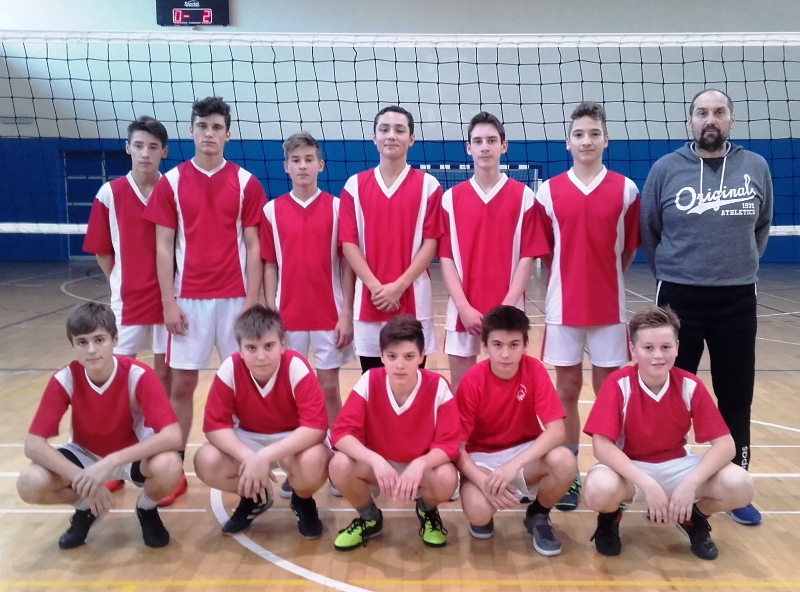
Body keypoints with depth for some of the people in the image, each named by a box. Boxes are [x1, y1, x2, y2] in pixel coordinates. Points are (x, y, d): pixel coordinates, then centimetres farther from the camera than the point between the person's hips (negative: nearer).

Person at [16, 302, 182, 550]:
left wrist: (112, 462, -44)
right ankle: (84, 508, 8)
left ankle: (146, 508, 2)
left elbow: (172, 436, -35)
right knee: (30, 484, -26)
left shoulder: (139, 375, -28)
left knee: (168, 467, -35)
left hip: (133, 454, -2)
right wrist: (83, 481, -33)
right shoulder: (64, 380, -21)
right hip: (85, 455, 2)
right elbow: (33, 443, -22)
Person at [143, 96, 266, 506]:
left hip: (234, 297, 0)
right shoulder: (171, 182, 4)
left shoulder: (246, 183, 2)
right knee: (181, 384, 5)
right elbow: (164, 247, 2)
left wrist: (252, 301, -5)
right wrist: (168, 302, -4)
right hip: (188, 298, 1)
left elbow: (253, 246, 1)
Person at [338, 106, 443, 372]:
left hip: (413, 298, -1)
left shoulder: (428, 185, 2)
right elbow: (348, 242, 0)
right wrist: (375, 286, -11)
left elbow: (430, 242, -3)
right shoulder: (355, 185, 5)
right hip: (369, 298, 1)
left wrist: (399, 285, -13)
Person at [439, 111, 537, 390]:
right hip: (463, 310, 1)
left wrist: (507, 306, -12)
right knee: (460, 389, 7)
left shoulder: (523, 196, 1)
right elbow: (446, 256, 0)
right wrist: (463, 306, -10)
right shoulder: (451, 198, 4)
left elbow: (526, 256, -3)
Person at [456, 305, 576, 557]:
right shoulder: (472, 381, -18)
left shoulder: (534, 370, -15)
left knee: (564, 461, -31)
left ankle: (538, 516, 2)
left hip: (524, 453, 2)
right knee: (479, 511, -32)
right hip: (481, 457, -2)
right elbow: (456, 445, -17)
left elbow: (556, 430, -22)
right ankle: (483, 517, 10)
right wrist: (484, 481, -33)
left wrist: (514, 464, -34)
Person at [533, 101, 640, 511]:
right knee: (567, 391, 7)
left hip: (610, 307, 0)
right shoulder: (548, 191, 1)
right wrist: (568, 284, 5)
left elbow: (629, 249, 7)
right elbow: (544, 251, 6)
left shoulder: (626, 190, 1)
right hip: (563, 307, 0)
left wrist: (604, 280, 6)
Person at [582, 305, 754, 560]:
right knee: (599, 490, -37)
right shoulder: (618, 384, -19)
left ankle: (694, 517, 11)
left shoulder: (690, 386, -12)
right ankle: (610, 519, 3)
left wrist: (690, 483, -29)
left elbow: (725, 444, -14)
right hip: (627, 467, -3)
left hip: (675, 467, 3)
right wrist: (647, 484, -33)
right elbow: (602, 445, -24)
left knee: (740, 486, -23)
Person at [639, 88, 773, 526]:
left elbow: (762, 226, 15)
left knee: (736, 399, 10)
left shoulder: (756, 168, 2)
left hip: (738, 300, 2)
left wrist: (741, 265, 14)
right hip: (679, 298, -1)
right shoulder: (666, 169, -3)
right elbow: (647, 231, 6)